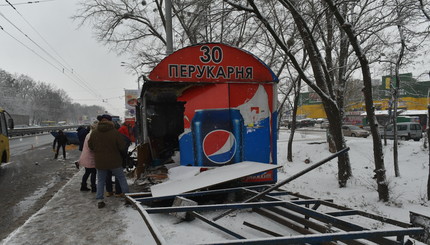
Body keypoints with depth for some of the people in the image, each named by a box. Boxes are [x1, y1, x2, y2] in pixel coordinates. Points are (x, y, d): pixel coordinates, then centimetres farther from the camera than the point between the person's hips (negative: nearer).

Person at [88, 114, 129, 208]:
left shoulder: (94, 133, -3)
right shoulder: (115, 132, -14)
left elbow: (90, 146, 8)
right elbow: (122, 146, -12)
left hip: (100, 162, 3)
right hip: (114, 161, -3)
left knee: (100, 180, 15)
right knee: (121, 178, 12)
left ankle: (99, 200, 11)